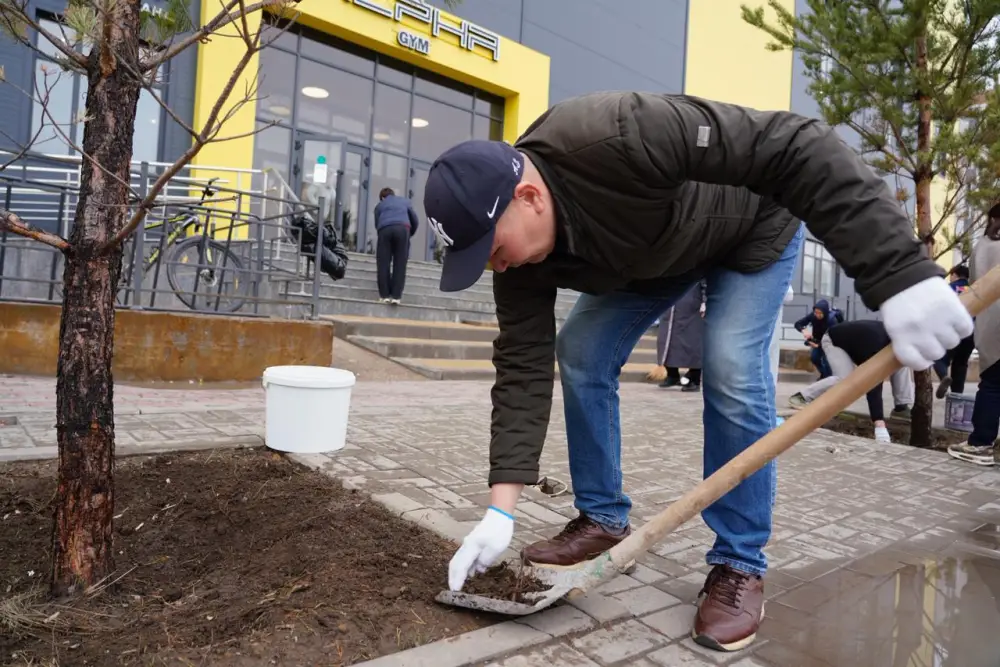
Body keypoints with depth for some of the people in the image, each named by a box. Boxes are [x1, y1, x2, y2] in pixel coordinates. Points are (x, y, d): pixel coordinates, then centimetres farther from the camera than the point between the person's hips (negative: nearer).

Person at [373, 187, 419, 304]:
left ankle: (384, 295, -4)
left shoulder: (379, 205, 32)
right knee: (400, 264, -1)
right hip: (402, 228, 0)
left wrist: (381, 233, 42)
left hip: (385, 230, 0)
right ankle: (396, 295, -9)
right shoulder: (405, 201, 33)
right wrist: (410, 234, 47)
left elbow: (377, 224, 27)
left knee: (383, 263, 2)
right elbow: (416, 221, 32)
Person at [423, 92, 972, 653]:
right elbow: (523, 367, -22)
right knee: (579, 353, -6)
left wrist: (899, 273, -48)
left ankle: (740, 564, -1)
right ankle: (604, 519, 10)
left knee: (733, 373, -20)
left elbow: (797, 150, -41)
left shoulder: (620, 137, -43)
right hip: (649, 252, 6)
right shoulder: (520, 250, -21)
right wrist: (501, 510, -24)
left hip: (756, 228, -5)